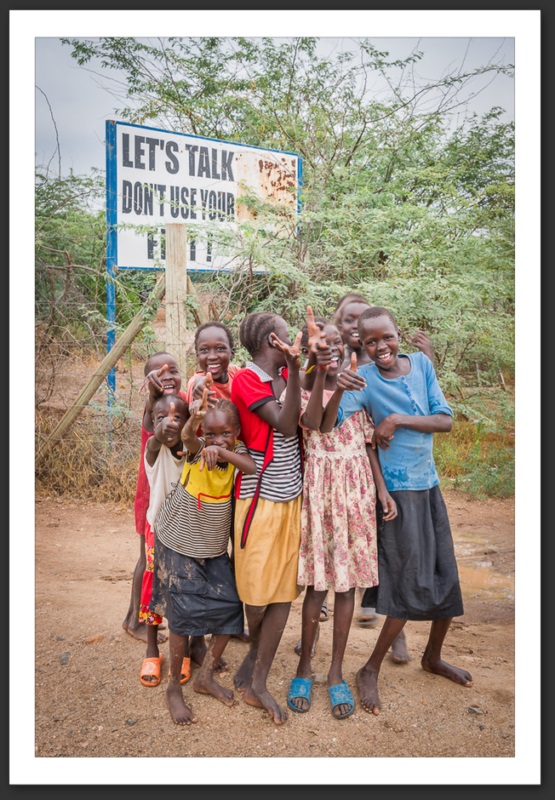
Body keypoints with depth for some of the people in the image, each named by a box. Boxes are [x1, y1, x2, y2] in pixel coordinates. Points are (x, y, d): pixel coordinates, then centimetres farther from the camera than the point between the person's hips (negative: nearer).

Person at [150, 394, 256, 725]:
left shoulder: (237, 451, -13)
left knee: (230, 607, 3)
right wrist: (193, 420, -65)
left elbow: (255, 468, -34)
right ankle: (174, 688, 15)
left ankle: (206, 676, 23)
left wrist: (223, 452, -49)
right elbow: (187, 438, -42)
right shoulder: (197, 449, -19)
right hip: (178, 544, -3)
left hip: (215, 547, 4)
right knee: (184, 613, -4)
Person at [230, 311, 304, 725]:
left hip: (292, 497, 7)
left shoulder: (285, 375, 10)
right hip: (260, 498, -6)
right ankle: (256, 652, 35)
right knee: (257, 591, 4)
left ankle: (257, 681, 18)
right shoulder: (246, 379, -10)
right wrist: (295, 371, -23)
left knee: (285, 589, 6)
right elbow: (286, 426, -18)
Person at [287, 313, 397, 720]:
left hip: (356, 488, 3)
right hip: (320, 487, -3)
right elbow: (311, 422, -23)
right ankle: (305, 665, 21)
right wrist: (321, 374, -32)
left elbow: (368, 442, 9)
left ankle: (336, 671, 21)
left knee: (347, 581, 7)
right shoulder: (303, 389, -2)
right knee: (318, 582, 1)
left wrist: (382, 488, 3)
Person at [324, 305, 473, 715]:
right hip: (397, 490, -5)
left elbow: (446, 421, -5)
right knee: (412, 585, -2)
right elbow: (324, 429, -23)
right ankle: (370, 670, 15)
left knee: (447, 581, 14)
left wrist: (398, 419, -17)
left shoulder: (421, 364, -1)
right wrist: (338, 389, -39)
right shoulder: (364, 379, -13)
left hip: (430, 485, 5)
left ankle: (433, 657, 37)